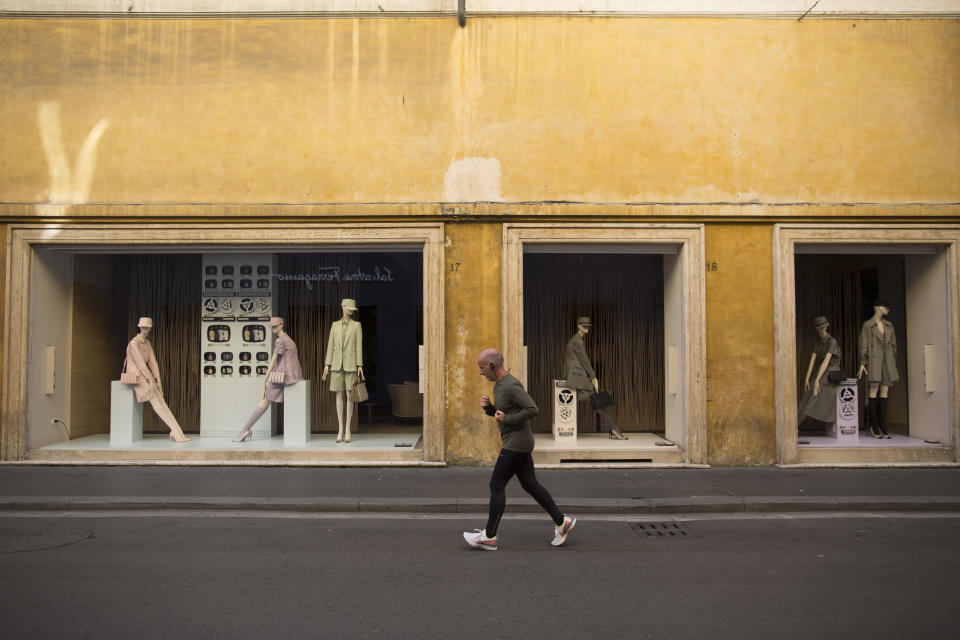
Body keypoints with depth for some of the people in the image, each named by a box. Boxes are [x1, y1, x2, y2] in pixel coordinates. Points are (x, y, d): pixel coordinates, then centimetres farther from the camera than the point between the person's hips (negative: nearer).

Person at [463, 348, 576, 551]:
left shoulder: (512, 386, -20)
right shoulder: (500, 385, 12)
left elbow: (532, 409, -25)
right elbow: (499, 413, 22)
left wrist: (507, 419, -18)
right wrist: (488, 407, 2)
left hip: (517, 444, -10)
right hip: (515, 442, 10)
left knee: (496, 486, -2)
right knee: (530, 485, 13)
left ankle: (489, 536, 6)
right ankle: (561, 522, 19)